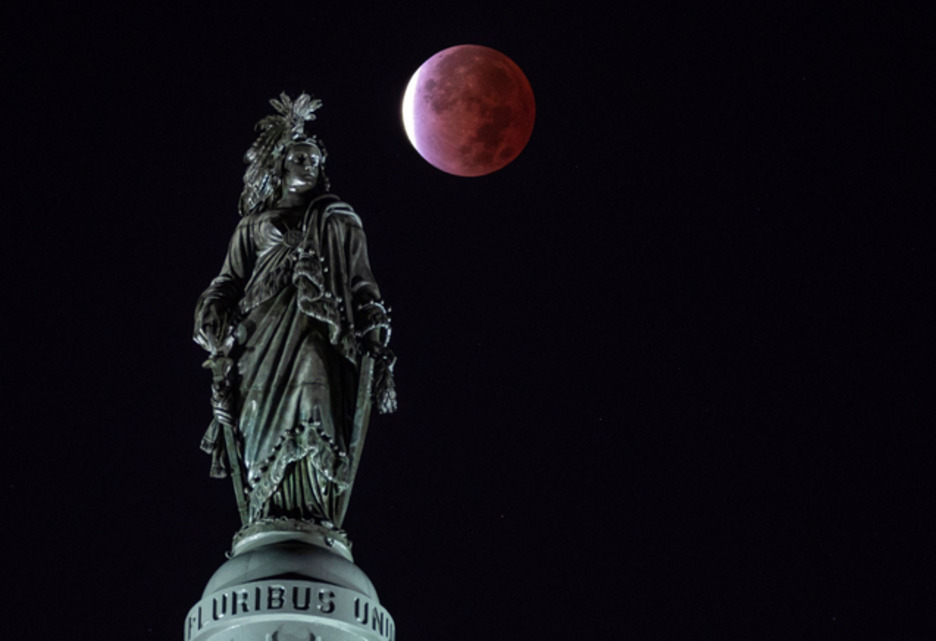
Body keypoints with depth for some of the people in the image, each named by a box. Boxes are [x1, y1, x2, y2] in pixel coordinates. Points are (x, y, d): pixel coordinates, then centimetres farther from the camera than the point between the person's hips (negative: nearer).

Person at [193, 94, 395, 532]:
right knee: (267, 429, -11)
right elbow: (229, 282, 16)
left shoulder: (338, 220, 18)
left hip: (320, 335, -2)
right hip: (264, 342, 2)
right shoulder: (254, 225, 21)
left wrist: (375, 340, 2)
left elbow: (363, 283, 12)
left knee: (312, 412, -22)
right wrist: (213, 322, -2)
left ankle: (315, 524, -28)